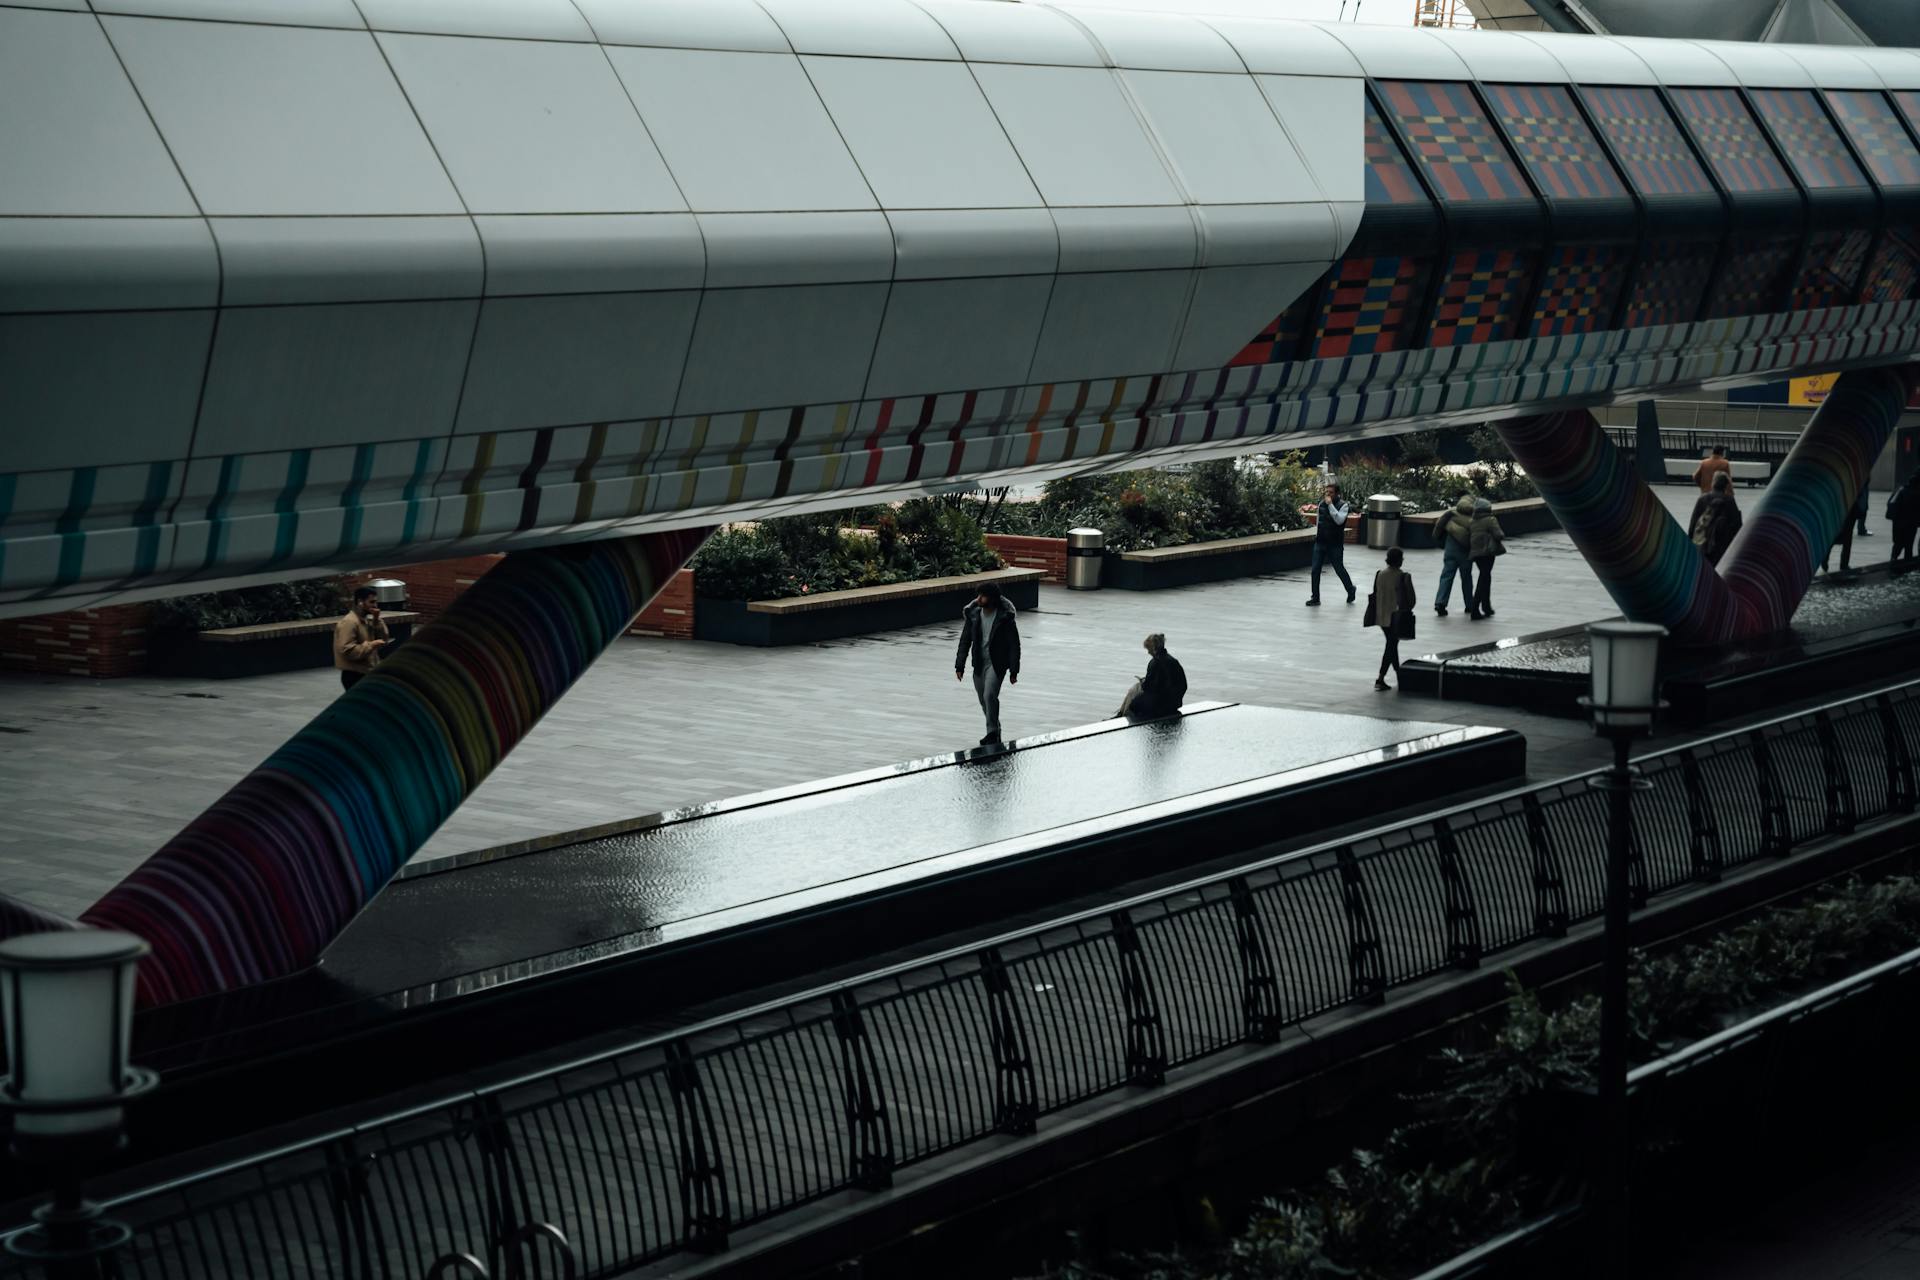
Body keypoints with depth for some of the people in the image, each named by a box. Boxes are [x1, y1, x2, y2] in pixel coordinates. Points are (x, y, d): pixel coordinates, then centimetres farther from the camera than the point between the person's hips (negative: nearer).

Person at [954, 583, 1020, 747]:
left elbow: (1014, 645, -8)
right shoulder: (973, 615, 0)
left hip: (997, 663, -5)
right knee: (984, 700, 12)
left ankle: (993, 733, -13)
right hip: (979, 663, 5)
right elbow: (965, 641, 6)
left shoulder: (1005, 618, -12)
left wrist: (1014, 670, -10)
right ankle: (994, 732, 30)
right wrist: (960, 665, 2)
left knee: (990, 695, -22)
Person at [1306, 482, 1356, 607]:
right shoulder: (1321, 504, 6)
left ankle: (1351, 591, 29)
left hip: (1335, 544, -5)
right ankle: (1315, 597, 5)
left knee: (1339, 569, 6)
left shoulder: (1342, 505, -9)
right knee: (1315, 570, -1)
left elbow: (1339, 520, -26)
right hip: (1320, 542, 5)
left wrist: (1330, 504, -25)